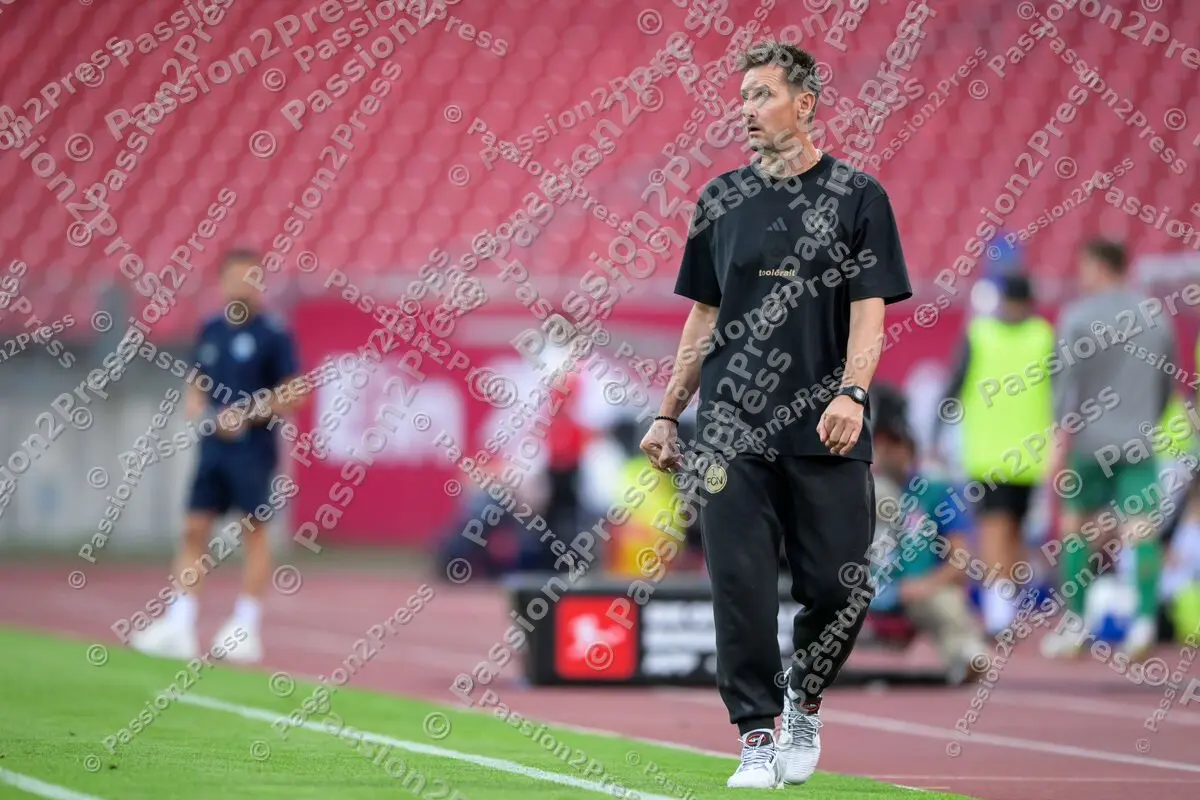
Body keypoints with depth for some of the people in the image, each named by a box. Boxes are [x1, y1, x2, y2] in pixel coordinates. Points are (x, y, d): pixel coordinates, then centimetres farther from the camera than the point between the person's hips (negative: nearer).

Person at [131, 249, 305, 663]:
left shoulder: (273, 334, -7)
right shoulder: (209, 330, 10)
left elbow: (292, 394, -8)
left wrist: (248, 415, -18)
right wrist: (196, 405, -1)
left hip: (253, 448, -5)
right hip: (213, 446, 5)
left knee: (253, 532, 0)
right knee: (194, 530, 1)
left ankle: (246, 629, 6)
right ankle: (179, 625, 2)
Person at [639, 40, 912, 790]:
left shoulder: (858, 196, 2)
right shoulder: (723, 199, 12)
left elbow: (869, 309, -5)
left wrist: (851, 393, -21)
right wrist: (668, 416, 13)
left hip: (826, 434, -2)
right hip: (733, 428, 2)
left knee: (838, 588, -2)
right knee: (741, 584, -5)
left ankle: (804, 702, 24)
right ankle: (758, 736, 2)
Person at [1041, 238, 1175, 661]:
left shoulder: (1078, 315, -3)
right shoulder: (1156, 315, 12)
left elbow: (1068, 380, -10)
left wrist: (1061, 437, -10)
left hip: (1090, 440, -3)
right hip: (1138, 444, 3)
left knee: (1075, 528, 10)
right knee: (1141, 528, -6)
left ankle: (1074, 626, 12)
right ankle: (1146, 618, -26)